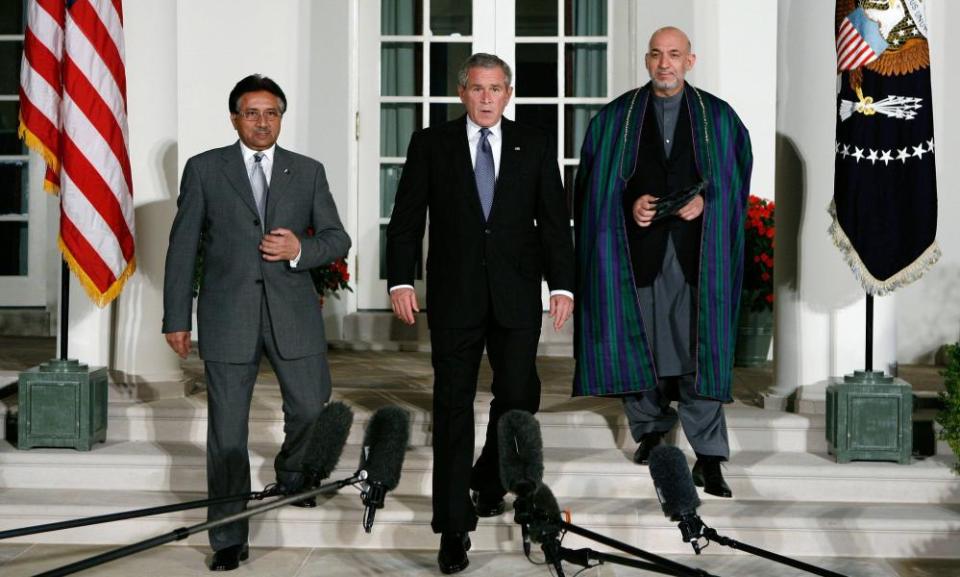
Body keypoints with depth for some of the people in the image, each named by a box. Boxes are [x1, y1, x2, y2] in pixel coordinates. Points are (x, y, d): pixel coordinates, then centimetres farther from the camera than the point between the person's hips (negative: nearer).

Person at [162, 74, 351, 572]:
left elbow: (338, 239, 9)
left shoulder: (308, 171, 10)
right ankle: (229, 539, 14)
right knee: (227, 431, 2)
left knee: (312, 409, 5)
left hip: (293, 311, 2)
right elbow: (182, 247, 5)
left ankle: (291, 475, 40)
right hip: (227, 314, -1)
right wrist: (176, 317, 1)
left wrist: (300, 249, -13)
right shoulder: (204, 169, 5)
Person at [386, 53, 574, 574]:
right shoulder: (430, 144, 6)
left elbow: (554, 220, 7)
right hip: (454, 295, -1)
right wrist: (400, 280, -7)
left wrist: (561, 284, -1)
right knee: (453, 404, -1)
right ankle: (454, 526, 5)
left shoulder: (535, 147, 9)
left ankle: (489, 481, 31)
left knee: (518, 396, 3)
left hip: (517, 296, 2)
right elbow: (407, 218, 3)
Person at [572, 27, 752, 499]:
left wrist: (705, 201, -10)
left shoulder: (718, 117, 7)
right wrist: (629, 204, -11)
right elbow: (597, 181, 6)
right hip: (636, 246, 1)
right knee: (638, 341, 7)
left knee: (700, 348, -5)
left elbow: (736, 177, 7)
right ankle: (650, 428, 29)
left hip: (696, 248, -1)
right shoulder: (617, 116, 7)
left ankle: (709, 456, -2)